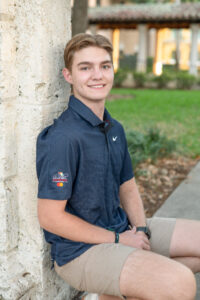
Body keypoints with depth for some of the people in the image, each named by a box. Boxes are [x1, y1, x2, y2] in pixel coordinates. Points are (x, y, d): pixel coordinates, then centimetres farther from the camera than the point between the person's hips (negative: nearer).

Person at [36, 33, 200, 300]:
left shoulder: (115, 129, 7)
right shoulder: (62, 138, -21)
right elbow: (50, 217, -21)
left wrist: (141, 231, -3)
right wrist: (118, 240, -16)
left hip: (123, 229, 9)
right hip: (79, 249, -9)